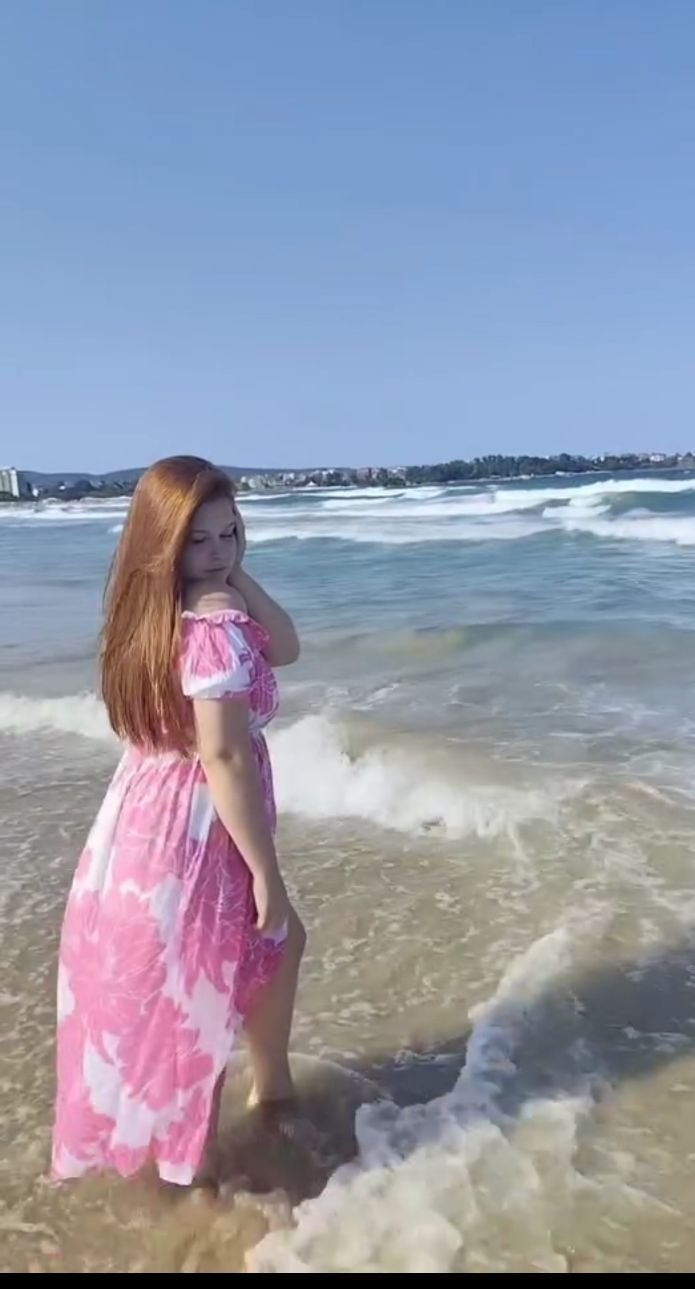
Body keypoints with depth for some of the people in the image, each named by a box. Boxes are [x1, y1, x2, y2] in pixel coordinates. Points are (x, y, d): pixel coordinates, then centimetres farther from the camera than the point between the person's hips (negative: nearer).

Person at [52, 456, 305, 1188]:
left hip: (145, 819, 9)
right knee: (195, 1000, 13)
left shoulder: (159, 614, 3)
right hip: (191, 833, -9)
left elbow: (283, 649, 5)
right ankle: (189, 1156, 35)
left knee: (280, 940, 27)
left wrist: (238, 576, -6)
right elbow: (224, 759, -26)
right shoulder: (216, 630, -25)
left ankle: (271, 1085, 44)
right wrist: (265, 871, -18)